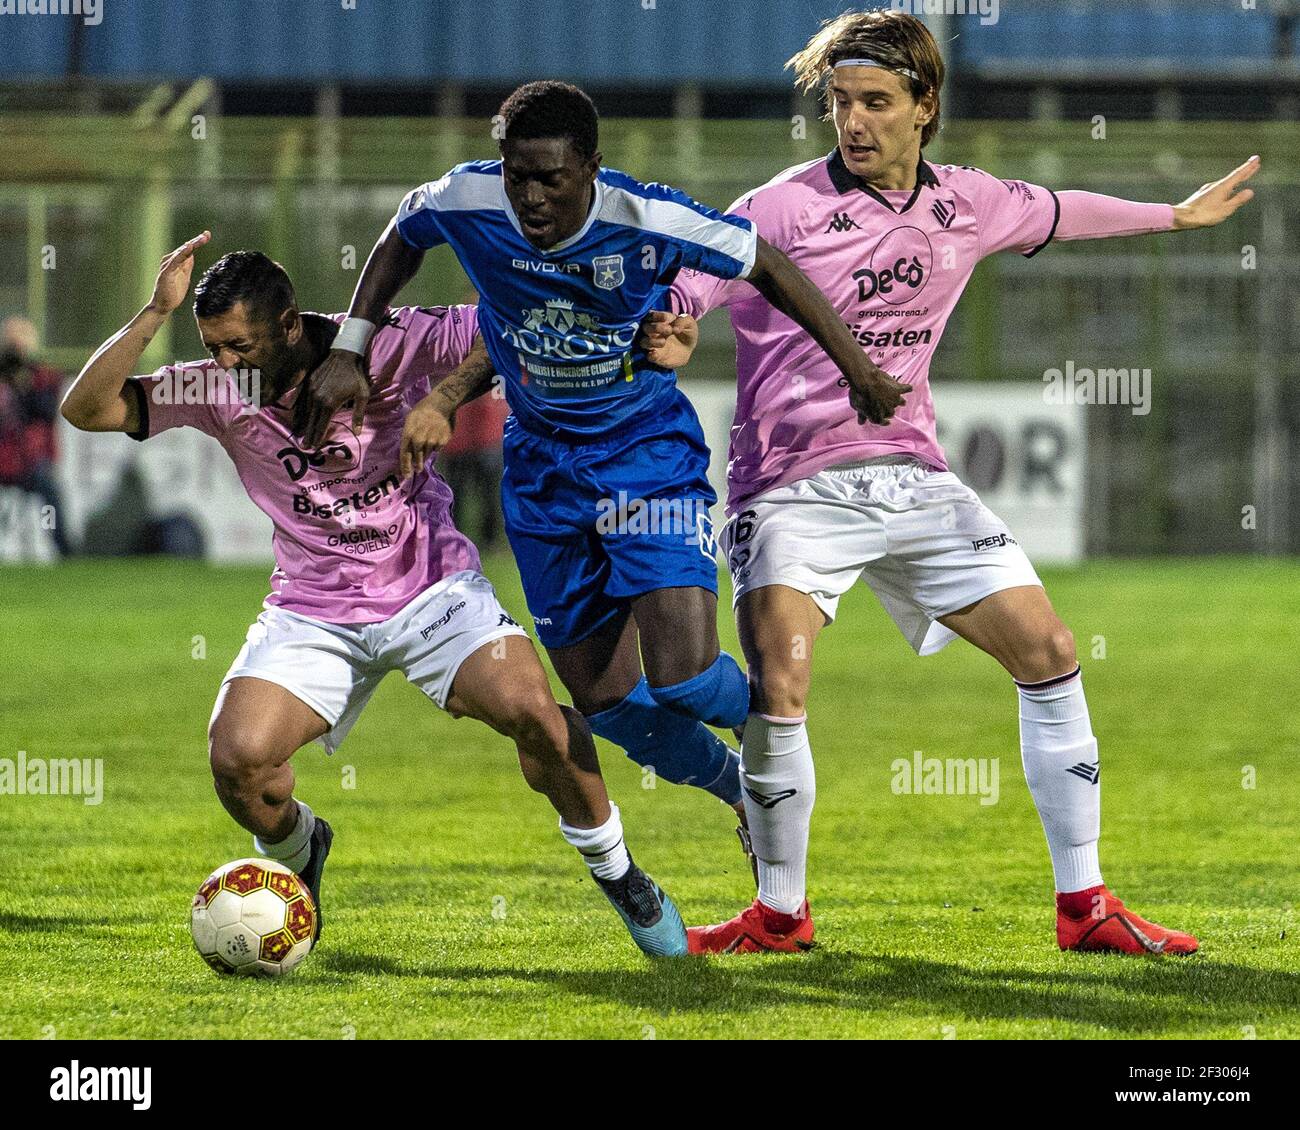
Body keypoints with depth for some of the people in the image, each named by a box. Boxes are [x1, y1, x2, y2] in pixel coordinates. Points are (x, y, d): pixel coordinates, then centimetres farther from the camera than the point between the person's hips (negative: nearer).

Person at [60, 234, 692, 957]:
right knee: (237, 757, -20)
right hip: (312, 612, 2)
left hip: (431, 583, -2)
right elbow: (87, 408, -9)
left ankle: (616, 871, 1)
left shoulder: (385, 343, -12)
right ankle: (296, 849, 16)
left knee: (532, 711, -25)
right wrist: (157, 313, -20)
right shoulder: (218, 391, -5)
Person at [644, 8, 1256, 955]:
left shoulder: (965, 203, 7)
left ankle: (1085, 908, 9)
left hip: (912, 476, 5)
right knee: (778, 689, -22)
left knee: (1050, 653, 0)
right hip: (794, 482, -5)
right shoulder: (786, 209, -11)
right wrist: (666, 334, -44)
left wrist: (1177, 215, 42)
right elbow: (684, 283, -20)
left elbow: (1058, 213, 27)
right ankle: (780, 913, -2)